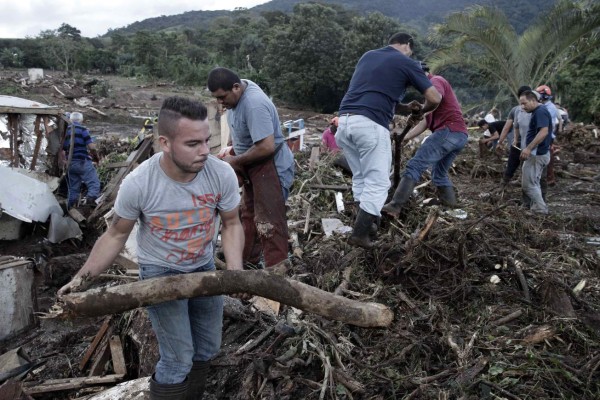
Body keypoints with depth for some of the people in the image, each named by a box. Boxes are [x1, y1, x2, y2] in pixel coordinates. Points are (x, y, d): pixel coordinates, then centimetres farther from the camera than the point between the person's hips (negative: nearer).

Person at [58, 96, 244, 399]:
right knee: (178, 361, -5)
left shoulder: (222, 174, -22)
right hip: (160, 272, -3)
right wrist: (83, 277, -16)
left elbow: (231, 223, -7)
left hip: (204, 266, 4)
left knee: (207, 349, 17)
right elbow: (117, 235, -9)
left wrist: (235, 272, -20)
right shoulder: (137, 184, -27)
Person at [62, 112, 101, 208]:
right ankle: (90, 199, -34)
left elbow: (63, 150, 14)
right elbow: (91, 147, -13)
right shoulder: (82, 129, -4)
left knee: (73, 189, 13)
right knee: (94, 184, -9)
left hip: (70, 164, 7)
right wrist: (96, 156, 4)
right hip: (83, 162, -6)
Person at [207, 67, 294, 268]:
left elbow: (267, 147, -34)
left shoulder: (254, 105, -30)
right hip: (253, 165, 10)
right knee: (249, 214, 20)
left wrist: (235, 161, -20)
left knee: (268, 222, -8)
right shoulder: (236, 92, -1)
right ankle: (248, 261, 35)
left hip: (271, 166, -10)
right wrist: (231, 150, 3)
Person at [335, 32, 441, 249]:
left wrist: (406, 107, 28)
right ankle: (360, 234, 3)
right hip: (370, 125, -6)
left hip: (344, 121, 6)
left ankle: (364, 221, 29)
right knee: (377, 182, 4)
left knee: (360, 177, 21)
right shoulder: (407, 62, 9)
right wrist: (420, 111, 27)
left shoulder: (367, 55, 26)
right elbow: (434, 99, 6)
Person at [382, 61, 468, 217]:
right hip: (461, 135, 10)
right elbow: (426, 122, 27)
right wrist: (405, 137, 18)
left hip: (449, 131, -10)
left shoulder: (435, 81, 5)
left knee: (415, 165, -15)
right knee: (439, 173, 21)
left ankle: (395, 206, -25)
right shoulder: (436, 85, 34)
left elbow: (436, 97, -24)